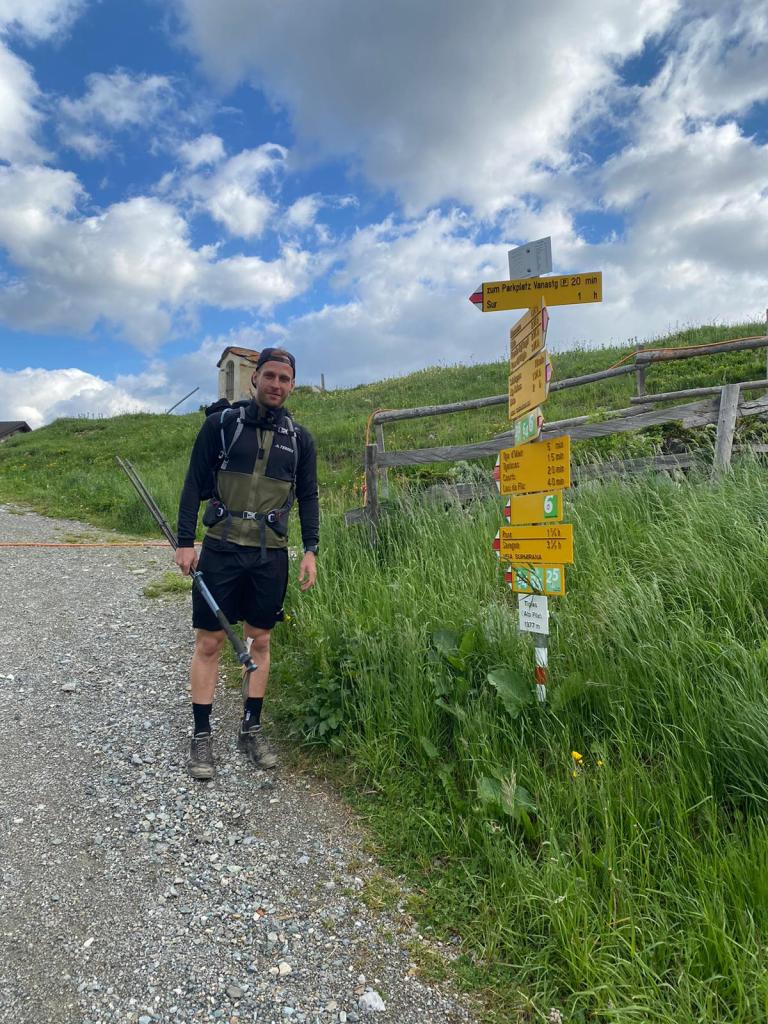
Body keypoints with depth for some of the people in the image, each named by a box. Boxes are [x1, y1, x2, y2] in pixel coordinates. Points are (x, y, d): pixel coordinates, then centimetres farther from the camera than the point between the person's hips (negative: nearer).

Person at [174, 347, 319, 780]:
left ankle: (252, 729, 24)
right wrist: (186, 541, -6)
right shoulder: (222, 423, 0)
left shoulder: (299, 438, 8)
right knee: (209, 643, 3)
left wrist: (311, 551, 3)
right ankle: (202, 735, 17)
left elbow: (308, 497, 11)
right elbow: (195, 484, 0)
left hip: (271, 554, 2)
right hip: (221, 549, -2)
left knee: (260, 641, 10)